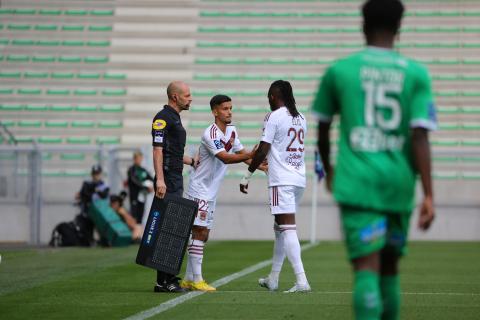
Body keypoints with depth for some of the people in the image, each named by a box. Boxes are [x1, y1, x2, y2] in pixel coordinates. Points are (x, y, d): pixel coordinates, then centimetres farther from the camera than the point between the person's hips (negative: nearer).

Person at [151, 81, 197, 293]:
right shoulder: (163, 118, -10)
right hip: (167, 182, -10)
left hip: (176, 181, 10)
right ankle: (167, 281, -10)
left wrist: (193, 161, 29)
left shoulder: (175, 118, 21)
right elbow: (158, 150, -18)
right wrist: (160, 179, -26)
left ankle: (164, 281, 13)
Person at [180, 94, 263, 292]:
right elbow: (225, 158, -28)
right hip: (199, 189, -9)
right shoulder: (210, 134, -19)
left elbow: (241, 154, 13)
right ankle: (196, 280, -11)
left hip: (211, 193, 9)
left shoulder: (232, 131, 8)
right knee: (199, 232, -11)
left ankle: (188, 279, 15)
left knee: (202, 235, 10)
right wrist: (251, 155, -36)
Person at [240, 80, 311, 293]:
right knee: (280, 228, 18)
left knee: (287, 227, -12)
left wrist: (247, 176, -2)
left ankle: (301, 281, -21)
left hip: (281, 180, -8)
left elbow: (263, 151, -10)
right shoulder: (301, 118, 13)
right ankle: (273, 279, 26)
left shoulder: (274, 117, -8)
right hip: (299, 179, 8)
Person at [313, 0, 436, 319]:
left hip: (358, 185, -2)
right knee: (389, 267, 18)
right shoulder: (417, 74, 2)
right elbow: (420, 136, -7)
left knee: (367, 268, -10)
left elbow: (322, 128, 14)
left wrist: (328, 169, 33)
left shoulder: (339, 71, 3)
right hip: (399, 186, 2)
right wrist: (429, 195, -7)